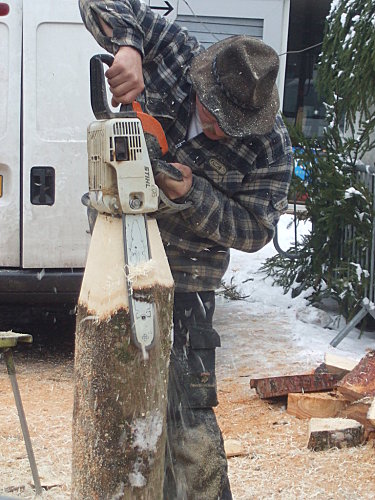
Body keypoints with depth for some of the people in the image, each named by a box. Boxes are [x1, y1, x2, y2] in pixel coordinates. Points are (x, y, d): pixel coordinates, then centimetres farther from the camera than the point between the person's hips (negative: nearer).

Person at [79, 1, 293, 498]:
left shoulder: (270, 146, -18)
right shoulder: (174, 56, -14)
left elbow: (256, 230, -12)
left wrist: (193, 194, -27)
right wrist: (127, 48, -34)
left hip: (186, 274, -4)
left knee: (185, 406, -7)